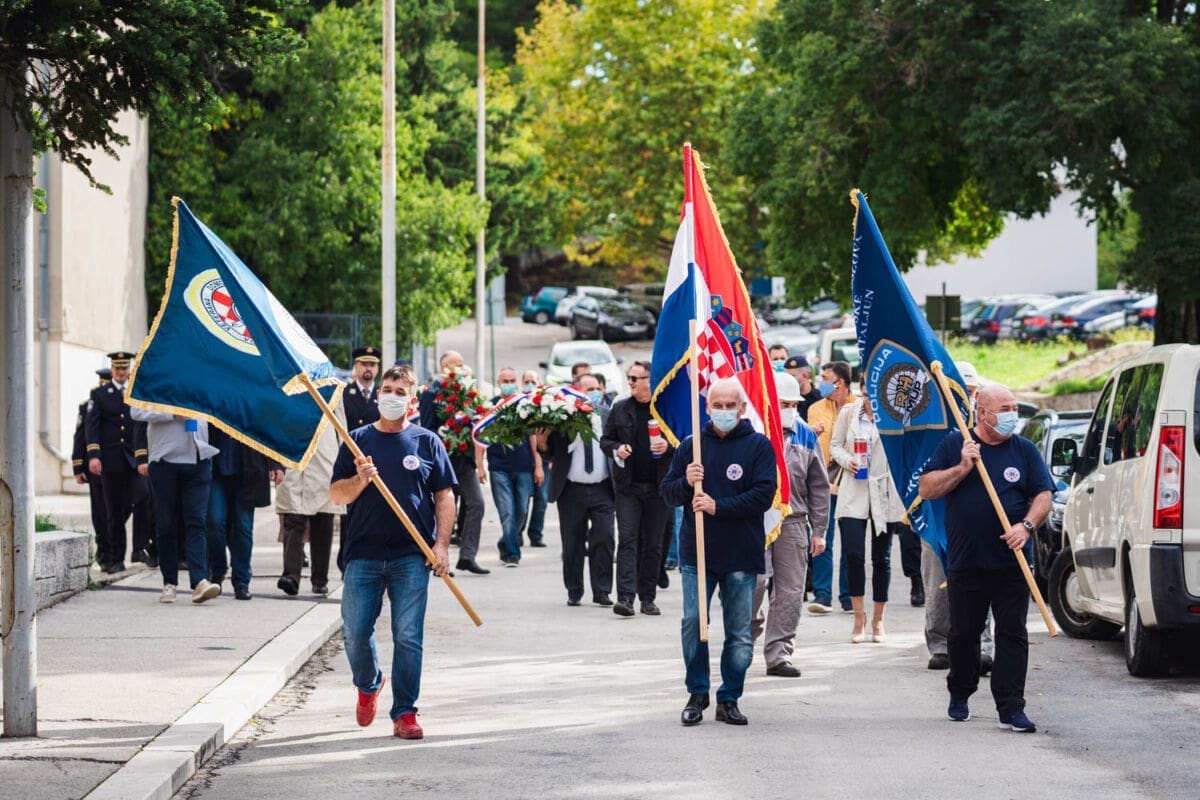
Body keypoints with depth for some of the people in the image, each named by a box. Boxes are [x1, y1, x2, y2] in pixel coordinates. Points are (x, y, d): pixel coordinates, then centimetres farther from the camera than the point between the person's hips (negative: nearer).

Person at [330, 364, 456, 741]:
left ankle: (404, 713, 3)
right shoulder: (358, 441, 8)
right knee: (355, 632, 2)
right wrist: (361, 480, -13)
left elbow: (444, 496, 7)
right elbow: (336, 496, 7)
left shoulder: (427, 442, 7)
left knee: (408, 637, -4)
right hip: (363, 552, 1)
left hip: (411, 557, -1)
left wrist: (442, 544, -3)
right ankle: (368, 685, 31)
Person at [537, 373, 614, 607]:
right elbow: (551, 450, 0)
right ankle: (574, 592, 18)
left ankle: (601, 591, 2)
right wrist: (542, 444, -21)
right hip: (572, 490, -1)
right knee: (572, 543, 6)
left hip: (601, 490, 1)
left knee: (604, 538, -5)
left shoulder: (607, 416, 7)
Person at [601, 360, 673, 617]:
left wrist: (668, 447, -14)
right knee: (627, 539, -8)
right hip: (628, 485, 1)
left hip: (658, 486, -1)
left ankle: (648, 597, 15)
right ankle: (625, 597, -15)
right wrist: (616, 449, -7)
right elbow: (605, 439, 13)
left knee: (653, 544, 6)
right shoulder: (620, 408, 6)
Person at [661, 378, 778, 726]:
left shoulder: (758, 446, 0)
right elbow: (668, 494, 10)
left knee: (740, 633, 3)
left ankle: (729, 698, 13)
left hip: (742, 555, -1)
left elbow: (764, 495, -9)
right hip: (696, 552, 1)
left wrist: (719, 507, -16)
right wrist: (686, 482, -12)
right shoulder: (691, 445, 8)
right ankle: (697, 693, 8)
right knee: (692, 622, -6)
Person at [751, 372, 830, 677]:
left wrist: (818, 530, 11)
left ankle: (779, 654, 7)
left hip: (793, 523, 4)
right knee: (755, 580, -16)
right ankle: (748, 633, 10)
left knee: (790, 593, 2)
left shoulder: (806, 437, 11)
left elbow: (819, 487, 15)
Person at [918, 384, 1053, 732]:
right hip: (964, 561, 0)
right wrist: (963, 468, -12)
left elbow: (1044, 496, 5)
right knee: (963, 633, 10)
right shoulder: (954, 445, 5)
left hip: (1011, 562, 0)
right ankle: (959, 694, 31)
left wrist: (1027, 525, -14)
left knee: (1013, 635, -5)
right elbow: (927, 489, 0)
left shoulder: (1025, 450, 8)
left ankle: (1011, 707, -5)